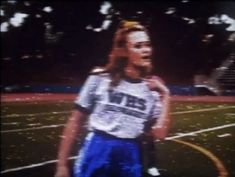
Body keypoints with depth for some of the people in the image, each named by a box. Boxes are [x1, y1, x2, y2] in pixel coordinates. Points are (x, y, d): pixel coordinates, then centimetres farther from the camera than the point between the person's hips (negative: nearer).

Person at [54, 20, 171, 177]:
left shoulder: (153, 89, 3)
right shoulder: (100, 78, -4)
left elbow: (160, 134, -3)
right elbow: (75, 122, 0)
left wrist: (165, 97, -5)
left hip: (131, 159, 3)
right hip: (96, 155, -2)